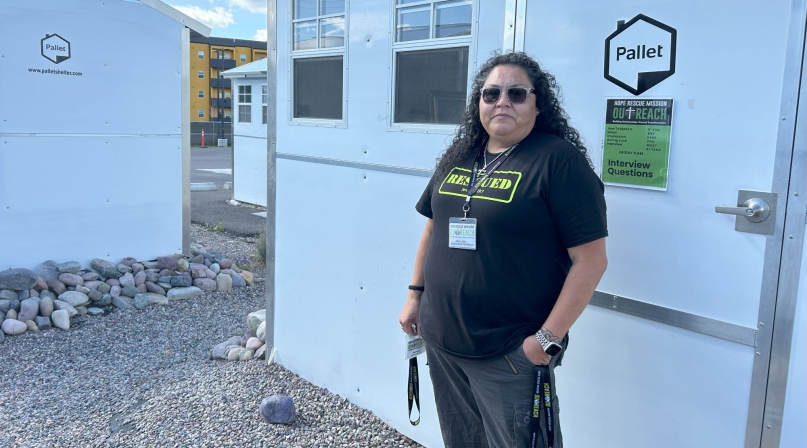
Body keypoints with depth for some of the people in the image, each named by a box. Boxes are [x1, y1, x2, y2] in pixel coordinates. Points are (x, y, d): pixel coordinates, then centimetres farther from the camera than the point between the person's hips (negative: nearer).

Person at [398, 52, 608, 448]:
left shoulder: (558, 160, -13)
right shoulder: (458, 156, 7)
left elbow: (590, 259, -16)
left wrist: (549, 337, -18)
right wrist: (415, 295, 15)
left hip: (510, 355, -6)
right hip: (440, 343, 7)